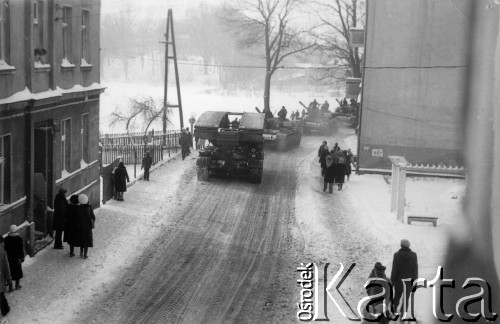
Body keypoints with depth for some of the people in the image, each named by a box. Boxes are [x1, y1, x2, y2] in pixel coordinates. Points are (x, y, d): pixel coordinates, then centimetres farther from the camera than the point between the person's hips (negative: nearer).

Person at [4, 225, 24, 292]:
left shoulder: (6, 239, -9)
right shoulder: (19, 238, -13)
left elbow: (5, 248, -3)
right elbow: (21, 249, -11)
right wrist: (22, 257, -1)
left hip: (9, 257, 1)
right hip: (17, 257, -1)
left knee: (10, 272, 9)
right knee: (17, 271, 16)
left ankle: (10, 287, 9)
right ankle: (17, 285, 26)